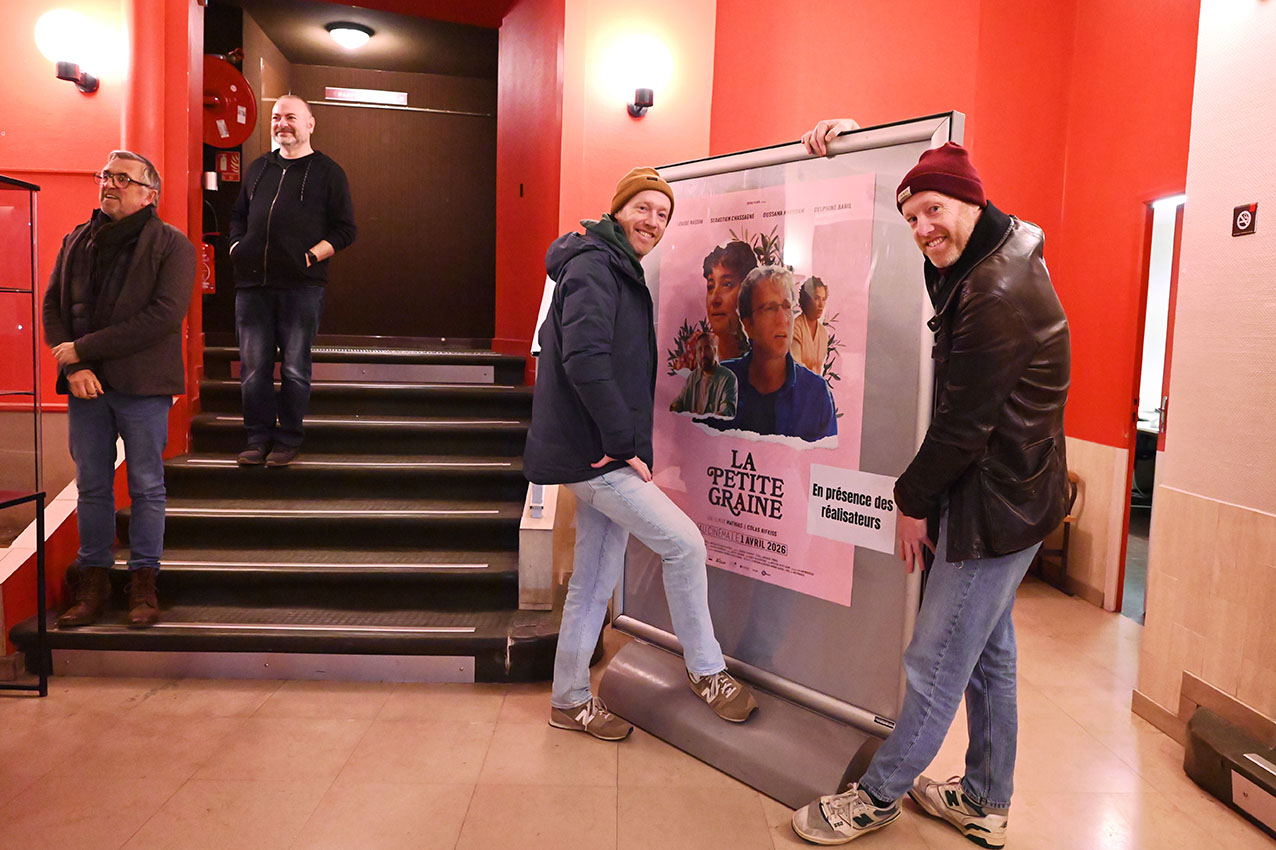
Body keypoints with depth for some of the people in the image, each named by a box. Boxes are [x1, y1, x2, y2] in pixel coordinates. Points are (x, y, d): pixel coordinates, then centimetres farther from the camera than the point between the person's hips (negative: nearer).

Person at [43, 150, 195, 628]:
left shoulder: (171, 245, -3)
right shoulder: (77, 242, 13)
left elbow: (164, 315, -15)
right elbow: (52, 306, 9)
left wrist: (83, 347, -14)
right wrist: (74, 366, -9)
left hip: (143, 386, -4)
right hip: (86, 385, 4)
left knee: (146, 486, 3)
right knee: (91, 486, 9)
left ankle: (143, 583, 14)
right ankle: (93, 584, 19)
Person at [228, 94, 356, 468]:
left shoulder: (327, 171, 4)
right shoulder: (258, 167, 19)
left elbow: (345, 229, 0)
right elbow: (238, 216, 27)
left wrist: (311, 256, -11)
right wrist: (237, 247, 9)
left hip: (301, 286, -4)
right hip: (252, 283, 4)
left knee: (294, 368, 1)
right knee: (253, 367, 5)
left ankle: (288, 440, 14)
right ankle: (258, 438, 16)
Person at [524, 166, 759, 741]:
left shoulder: (623, 274, 20)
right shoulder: (593, 267, -11)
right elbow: (584, 358, -24)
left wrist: (625, 445, 13)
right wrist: (623, 444, -21)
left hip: (603, 454, 10)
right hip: (593, 453, -10)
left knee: (595, 580, 14)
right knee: (685, 543, -9)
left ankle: (569, 700, 26)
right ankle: (706, 672, 10)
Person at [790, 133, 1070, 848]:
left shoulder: (998, 294, -25)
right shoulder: (989, 264, 7)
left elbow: (964, 424, -23)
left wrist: (913, 501, -9)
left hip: (997, 505, -11)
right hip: (1008, 496, 11)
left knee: (936, 662, 2)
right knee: (988, 654, 19)